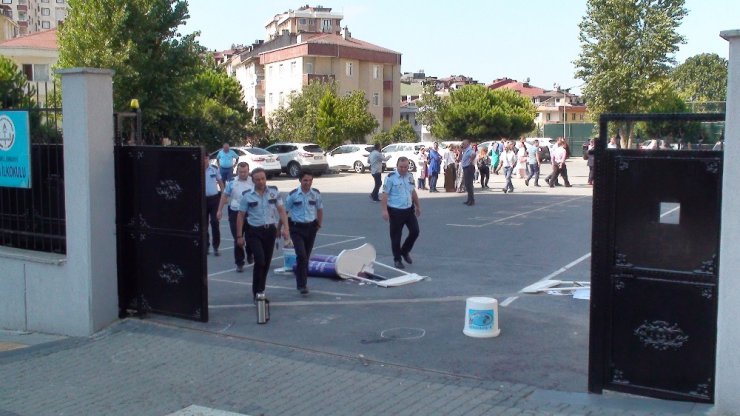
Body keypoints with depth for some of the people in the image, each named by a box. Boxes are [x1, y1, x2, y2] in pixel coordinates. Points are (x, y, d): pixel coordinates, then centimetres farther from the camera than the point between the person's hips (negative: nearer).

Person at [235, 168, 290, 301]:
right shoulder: (247, 196, -2)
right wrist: (239, 236, -1)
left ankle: (261, 290, 25)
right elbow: (240, 216, 1)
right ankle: (257, 291, -5)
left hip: (270, 231, 3)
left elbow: (281, 210, 3)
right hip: (254, 232, -3)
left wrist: (285, 227, -10)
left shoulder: (274, 192, 3)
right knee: (260, 260, -18)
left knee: (267, 262, 8)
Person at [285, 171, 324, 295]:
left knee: (306, 256, 10)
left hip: (311, 228, 3)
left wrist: (319, 225, 10)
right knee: (301, 255, -15)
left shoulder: (316, 194, 0)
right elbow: (285, 212, 0)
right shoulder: (293, 195, -8)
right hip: (297, 228, -3)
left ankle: (301, 282, 26)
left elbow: (320, 210, 14)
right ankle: (302, 285, -9)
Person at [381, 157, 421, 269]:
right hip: (395, 211, -5)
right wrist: (385, 210, -21)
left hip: (409, 209, 6)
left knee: (415, 231, 4)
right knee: (396, 236, 3)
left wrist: (417, 206, 22)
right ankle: (397, 259, 17)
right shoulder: (391, 177, -12)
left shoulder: (410, 176, 6)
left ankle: (405, 251, 27)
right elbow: (385, 194, -14)